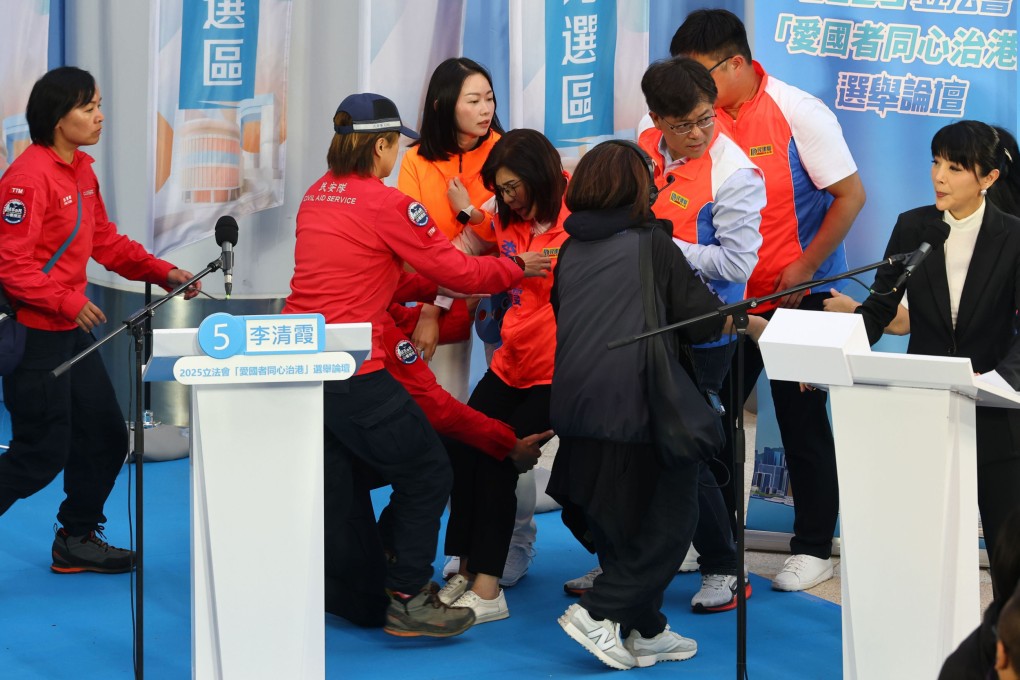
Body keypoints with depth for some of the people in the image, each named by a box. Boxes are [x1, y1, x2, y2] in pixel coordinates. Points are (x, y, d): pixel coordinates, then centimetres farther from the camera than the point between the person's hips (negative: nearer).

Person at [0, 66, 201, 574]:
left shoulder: (81, 170, 10)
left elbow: (106, 242, 17)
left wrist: (163, 273, 6)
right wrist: (67, 301, -25)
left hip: (70, 331, 9)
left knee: (105, 436, 14)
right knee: (41, 454, -5)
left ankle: (78, 540, 28)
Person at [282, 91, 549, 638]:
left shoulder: (317, 195, 13)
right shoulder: (386, 204, -11)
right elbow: (456, 270, -5)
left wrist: (435, 289, 21)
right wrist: (516, 269, 12)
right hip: (352, 373, -8)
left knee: (325, 494, 16)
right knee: (426, 476, 8)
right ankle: (407, 601, 12)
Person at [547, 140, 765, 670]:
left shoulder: (570, 251, 10)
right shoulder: (653, 244, -4)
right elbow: (704, 321, -2)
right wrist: (752, 325, 18)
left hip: (577, 410, 6)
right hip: (638, 409, -6)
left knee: (616, 526, 16)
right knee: (669, 523, 5)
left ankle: (644, 631, 21)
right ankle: (599, 612, -5)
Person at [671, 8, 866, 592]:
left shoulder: (798, 112, -15)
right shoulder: (706, 119, 0)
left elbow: (850, 194, -13)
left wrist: (804, 268, -15)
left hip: (800, 294, -5)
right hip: (731, 295, 5)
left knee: (802, 418, 2)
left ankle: (815, 548, 14)